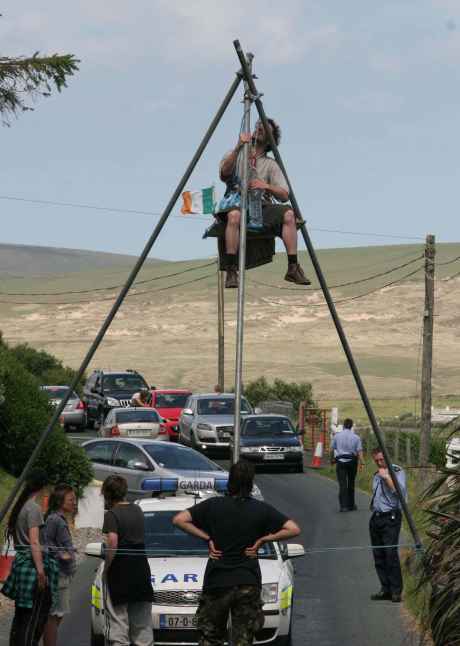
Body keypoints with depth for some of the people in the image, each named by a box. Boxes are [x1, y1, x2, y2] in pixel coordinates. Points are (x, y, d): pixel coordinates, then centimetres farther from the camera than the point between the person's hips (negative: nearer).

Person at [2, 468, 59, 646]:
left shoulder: (20, 506, 13)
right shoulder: (34, 508, -12)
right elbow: (34, 543, -18)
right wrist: (41, 571, -19)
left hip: (20, 562, 9)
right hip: (33, 564, -9)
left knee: (20, 617, 13)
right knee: (33, 620, -6)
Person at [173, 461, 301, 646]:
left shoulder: (213, 505, -3)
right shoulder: (261, 509, -3)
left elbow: (179, 520, -7)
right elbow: (293, 529, -7)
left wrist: (207, 538, -2)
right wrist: (262, 539, -1)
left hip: (216, 582, 0)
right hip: (248, 583, 0)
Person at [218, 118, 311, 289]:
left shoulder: (271, 164, 14)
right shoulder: (235, 156, 13)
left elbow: (284, 196, 1)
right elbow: (224, 174, -11)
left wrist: (266, 186, -19)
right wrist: (238, 148, -22)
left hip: (262, 206, 2)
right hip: (236, 203, -2)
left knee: (288, 213, -26)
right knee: (234, 215, -38)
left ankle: (293, 268, -22)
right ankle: (231, 271, -33)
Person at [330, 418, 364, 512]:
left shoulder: (337, 436, 1)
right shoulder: (356, 437, -1)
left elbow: (332, 449, 8)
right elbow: (359, 451, -8)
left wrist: (332, 459, 23)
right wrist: (361, 462, -9)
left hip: (340, 462, -1)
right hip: (352, 461, 1)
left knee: (342, 484, -6)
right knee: (351, 483, 14)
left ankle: (343, 505, -17)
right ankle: (351, 505, 22)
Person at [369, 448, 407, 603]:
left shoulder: (397, 471, -4)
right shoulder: (376, 475, 19)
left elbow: (400, 491, -19)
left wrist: (387, 477, -17)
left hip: (390, 517, -8)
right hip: (376, 518, 8)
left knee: (391, 553, -13)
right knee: (378, 556, 5)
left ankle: (396, 591, -11)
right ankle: (386, 589, 10)